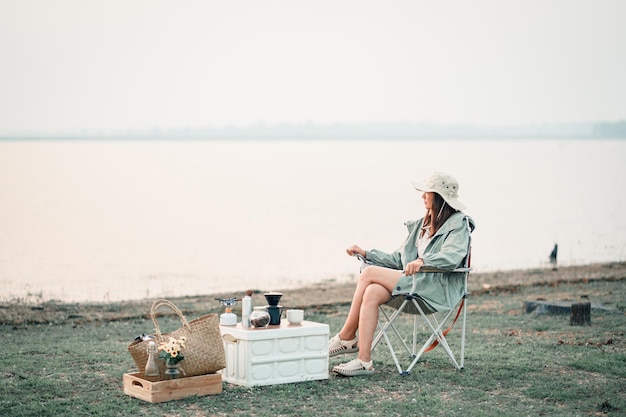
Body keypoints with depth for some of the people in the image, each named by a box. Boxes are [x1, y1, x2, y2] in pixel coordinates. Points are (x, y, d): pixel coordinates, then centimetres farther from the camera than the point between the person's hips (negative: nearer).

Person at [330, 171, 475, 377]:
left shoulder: (458, 224, -2)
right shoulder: (421, 225, 22)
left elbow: (453, 256, -22)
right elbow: (398, 259, 21)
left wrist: (423, 260, -38)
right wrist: (366, 254, 12)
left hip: (437, 290, -7)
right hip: (413, 283, 7)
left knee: (369, 274, -19)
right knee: (372, 293, -25)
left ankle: (347, 337, -8)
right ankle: (363, 361, -28)